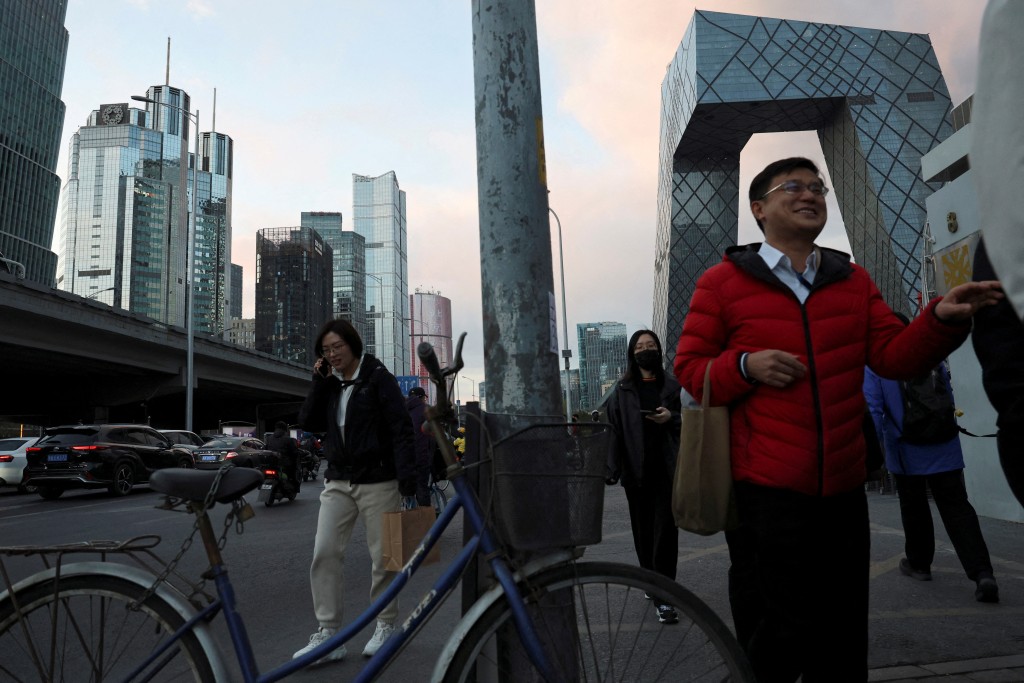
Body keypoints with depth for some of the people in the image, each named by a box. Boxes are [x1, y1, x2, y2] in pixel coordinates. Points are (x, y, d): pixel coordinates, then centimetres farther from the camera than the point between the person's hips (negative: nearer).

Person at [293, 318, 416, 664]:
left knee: (382, 556, 4)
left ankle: (385, 626, 21)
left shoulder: (378, 377, -6)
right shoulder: (330, 383, 12)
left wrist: (407, 479, -18)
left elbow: (401, 429, -11)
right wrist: (319, 383, -3)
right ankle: (327, 633, 2)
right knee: (324, 552, -5)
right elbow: (308, 422, 5)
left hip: (378, 481, -5)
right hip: (338, 482, 5)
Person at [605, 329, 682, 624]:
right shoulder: (623, 389, 12)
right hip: (636, 470, 2)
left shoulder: (672, 385, 10)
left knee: (665, 530, -7)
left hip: (667, 468, -2)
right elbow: (614, 429, 5)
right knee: (643, 530, 9)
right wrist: (613, 468, -4)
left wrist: (671, 418, -13)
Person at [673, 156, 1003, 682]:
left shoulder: (852, 280, 12)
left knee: (844, 639, 14)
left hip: (844, 487, 5)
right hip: (770, 489, -5)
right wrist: (744, 366, -19)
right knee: (790, 630, 0)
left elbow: (893, 356, 5)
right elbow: (690, 370, -1)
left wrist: (942, 319, -13)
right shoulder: (722, 282, -2)